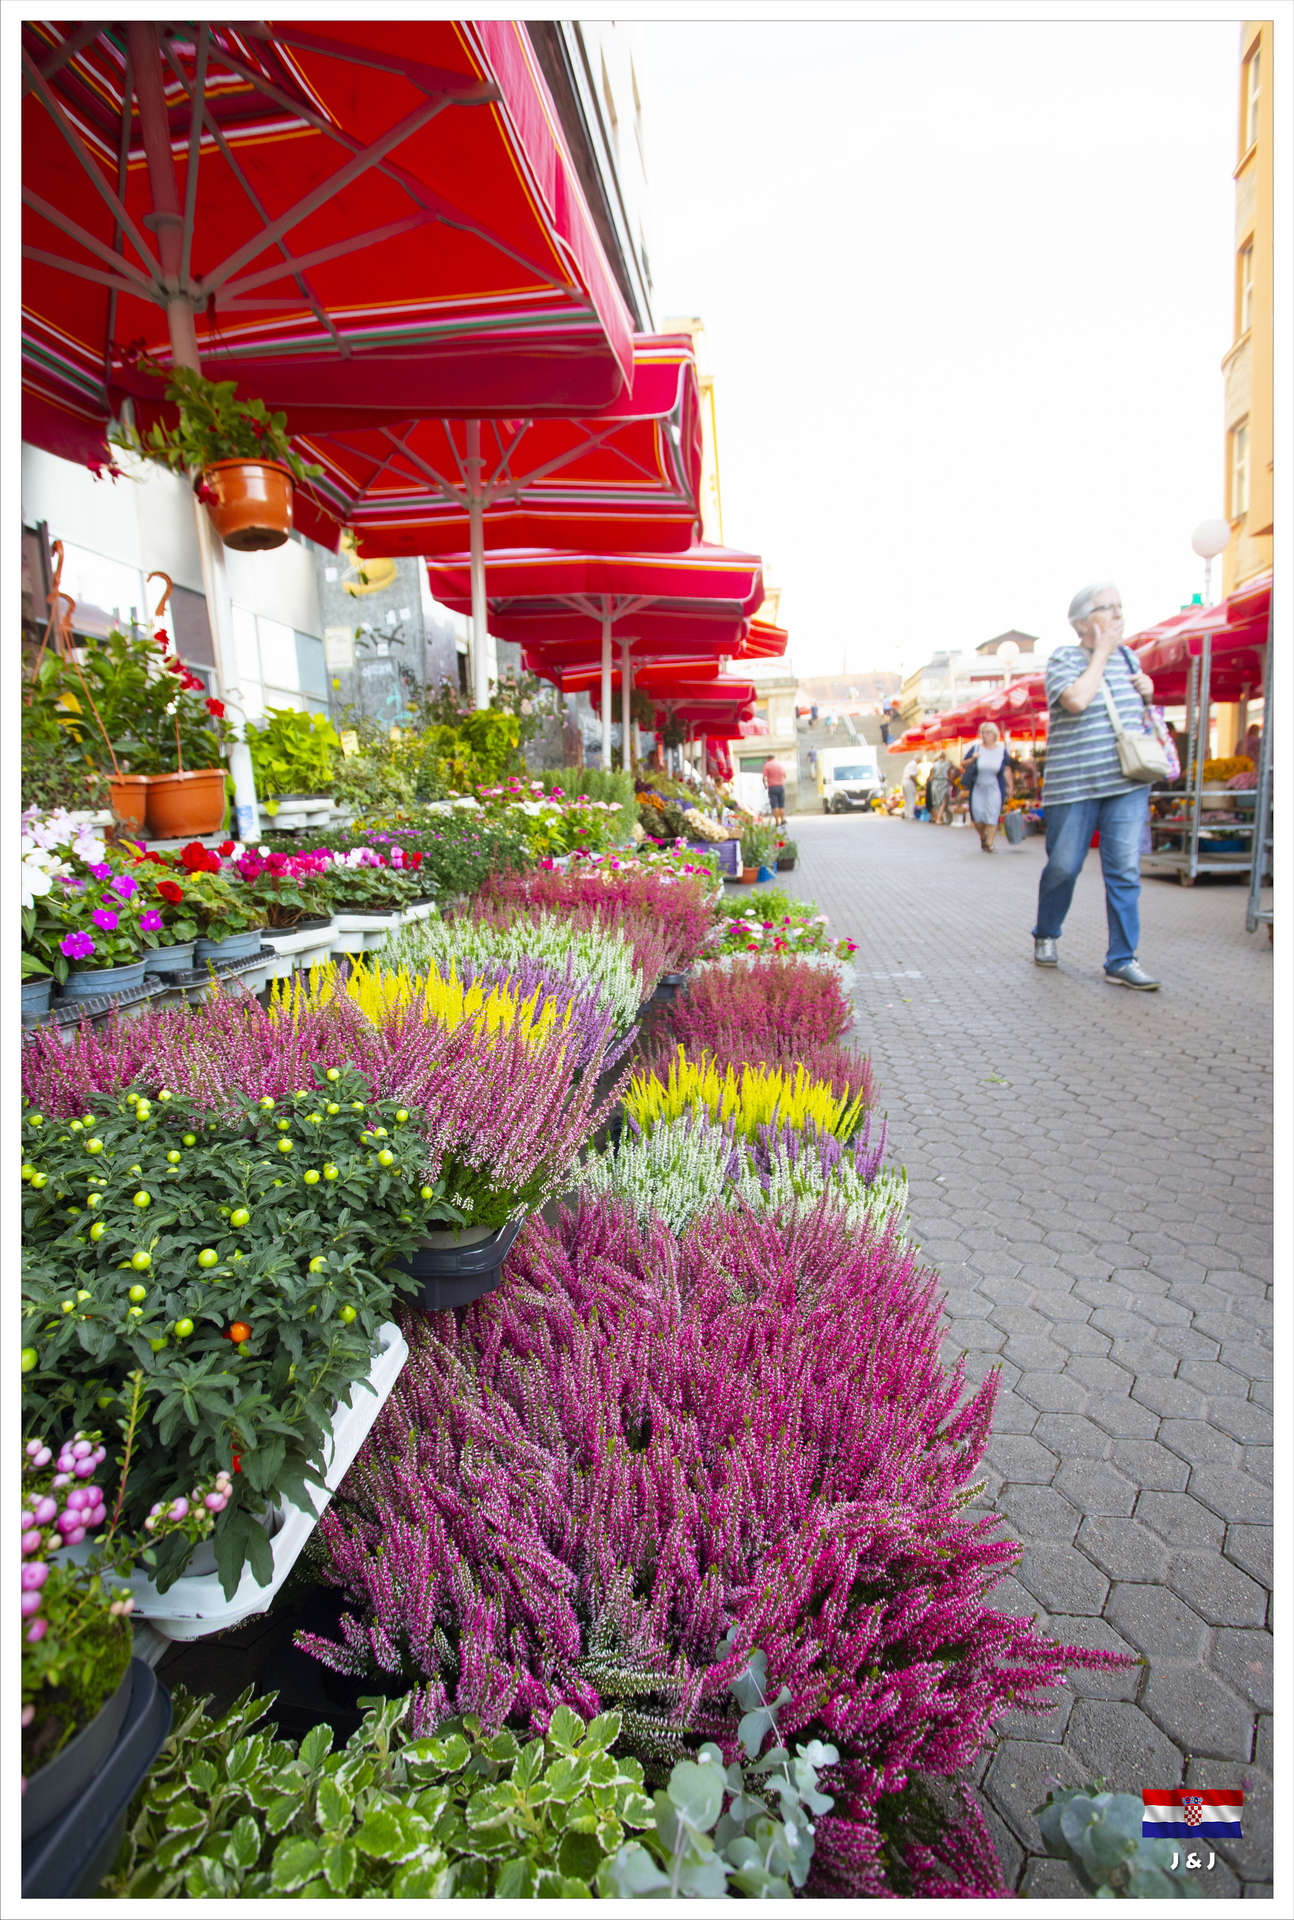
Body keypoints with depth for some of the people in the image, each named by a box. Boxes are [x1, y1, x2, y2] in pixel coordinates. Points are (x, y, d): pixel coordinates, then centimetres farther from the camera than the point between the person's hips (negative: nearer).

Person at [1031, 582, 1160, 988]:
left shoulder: (1127, 656, 14)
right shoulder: (1063, 658, -3)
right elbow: (1076, 700, -23)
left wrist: (1148, 692, 7)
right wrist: (1101, 652, -11)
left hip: (1128, 784, 4)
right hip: (1074, 785, -4)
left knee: (1125, 871, -2)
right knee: (1063, 868, 5)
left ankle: (1122, 961, 1)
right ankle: (1046, 936, 29)